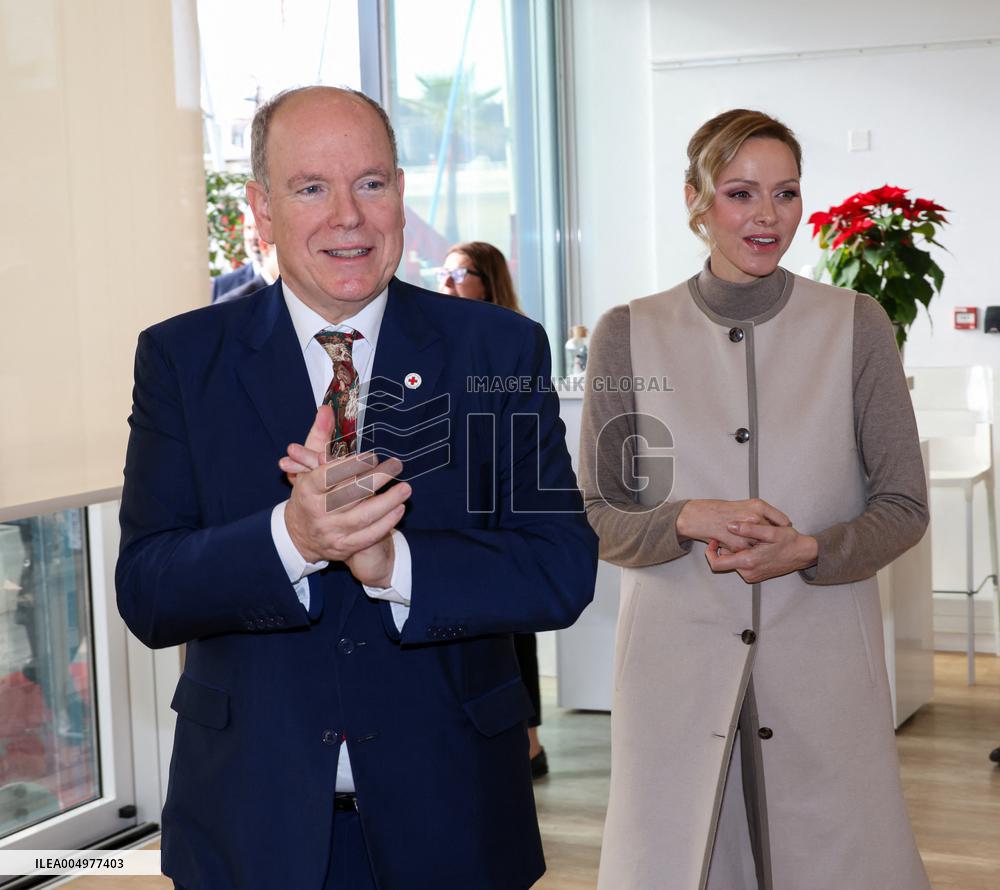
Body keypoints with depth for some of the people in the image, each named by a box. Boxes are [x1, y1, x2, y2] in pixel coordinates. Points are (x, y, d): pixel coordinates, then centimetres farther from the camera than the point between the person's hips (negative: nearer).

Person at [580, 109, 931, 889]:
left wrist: (807, 551, -16)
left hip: (821, 660, 0)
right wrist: (687, 520, -16)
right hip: (677, 666, 0)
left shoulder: (856, 326, 2)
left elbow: (904, 505, 3)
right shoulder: (628, 336, 2)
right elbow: (599, 515, 4)